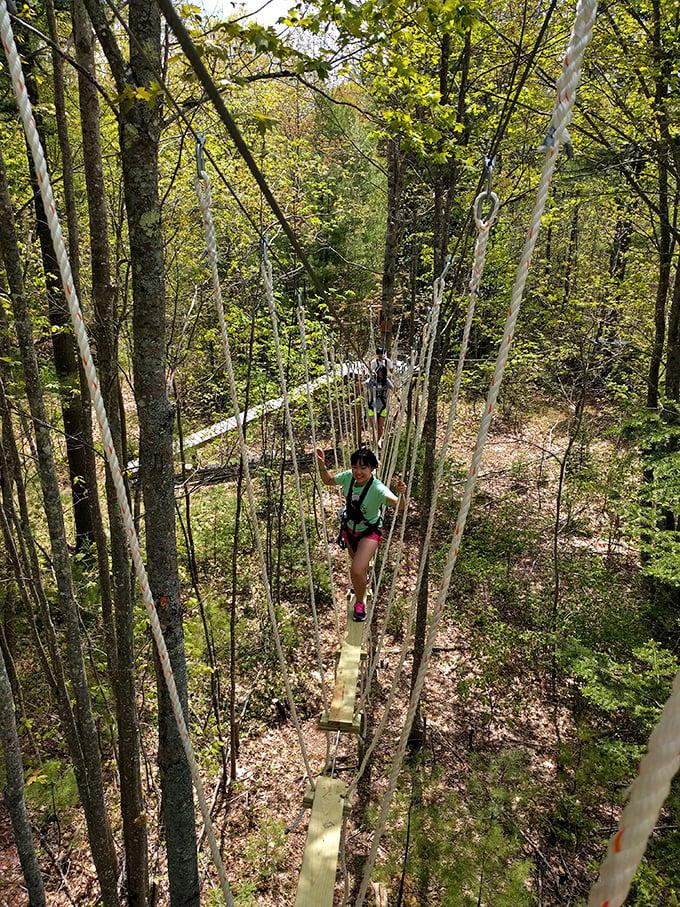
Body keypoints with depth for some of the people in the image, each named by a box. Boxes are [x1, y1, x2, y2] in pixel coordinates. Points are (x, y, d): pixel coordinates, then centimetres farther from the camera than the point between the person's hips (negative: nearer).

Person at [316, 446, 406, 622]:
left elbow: (398, 506, -45)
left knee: (357, 571, -16)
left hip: (370, 532, -5)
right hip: (349, 527, 5)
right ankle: (363, 578, 68)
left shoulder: (377, 488, -35)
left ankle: (360, 603, 17)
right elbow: (329, 480, -3)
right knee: (356, 561, 31)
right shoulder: (348, 476, -22)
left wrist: (401, 495, -65)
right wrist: (322, 465, -18)